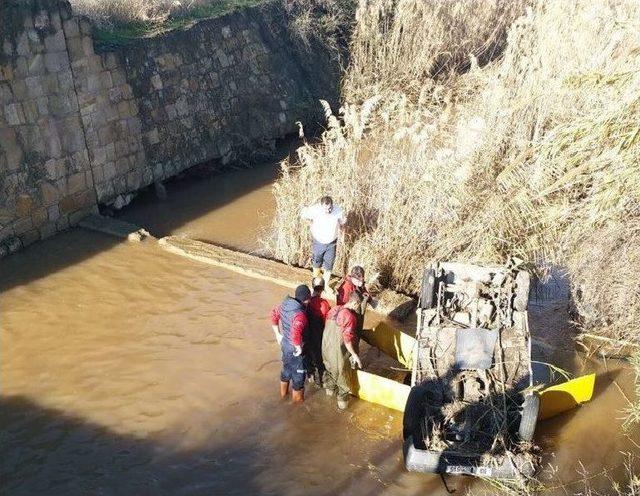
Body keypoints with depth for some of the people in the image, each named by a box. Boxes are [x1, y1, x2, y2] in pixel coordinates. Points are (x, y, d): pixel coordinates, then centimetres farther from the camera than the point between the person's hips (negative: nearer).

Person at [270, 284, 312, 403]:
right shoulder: (300, 314, -34)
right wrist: (298, 348, -27)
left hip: (285, 344, 8)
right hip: (295, 349, -8)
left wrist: (278, 334, 13)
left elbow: (274, 314, 7)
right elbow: (296, 333, -45)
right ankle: (297, 398, 35)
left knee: (286, 369, 29)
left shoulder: (285, 304, -9)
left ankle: (283, 392, 49)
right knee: (298, 374, 16)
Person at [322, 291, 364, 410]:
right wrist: (355, 355, -19)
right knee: (342, 374, 15)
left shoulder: (334, 309, -2)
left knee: (330, 368, 31)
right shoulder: (350, 316, -25)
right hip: (339, 351, -7)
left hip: (326, 347, 7)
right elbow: (347, 339, -27)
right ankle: (342, 400, 30)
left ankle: (330, 389, 53)